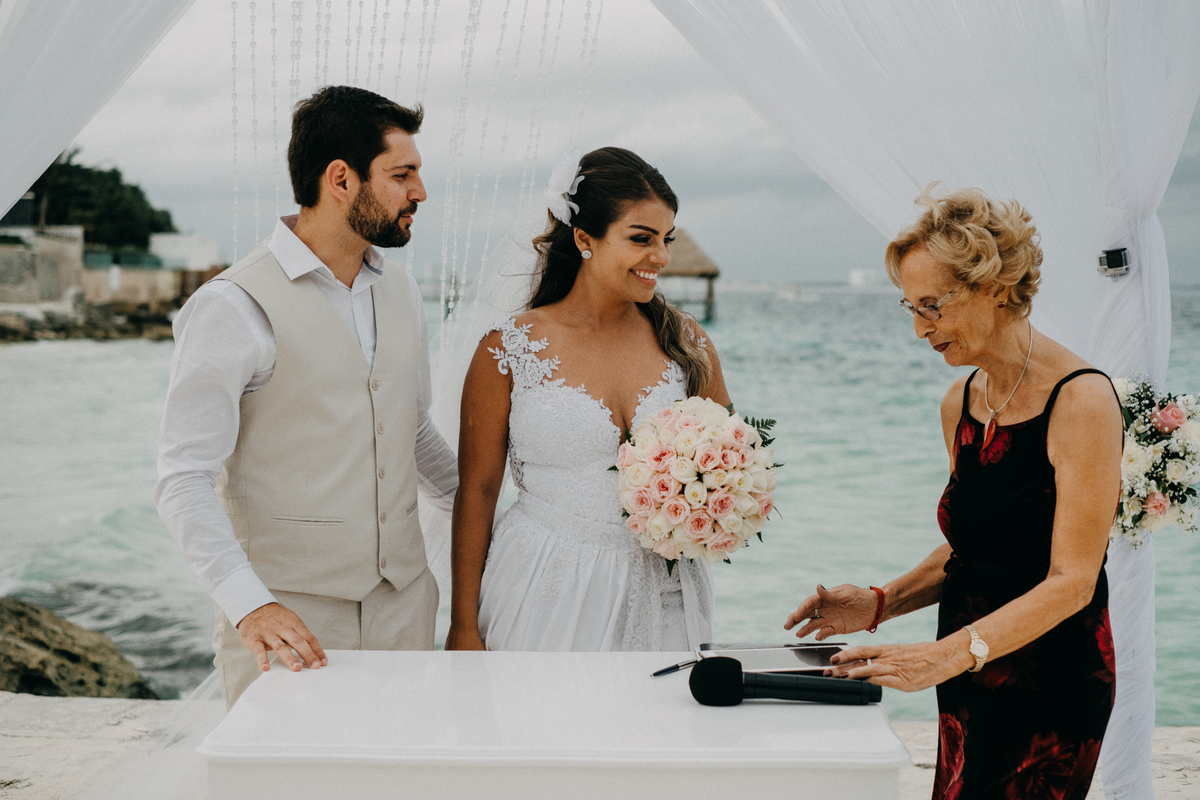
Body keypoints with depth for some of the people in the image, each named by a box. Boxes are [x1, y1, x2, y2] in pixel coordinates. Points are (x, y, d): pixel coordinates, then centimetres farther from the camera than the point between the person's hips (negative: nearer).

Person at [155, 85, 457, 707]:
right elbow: (184, 480, -16)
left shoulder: (401, 293, 11)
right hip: (289, 620, -6)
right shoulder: (234, 307, -12)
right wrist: (250, 606, -27)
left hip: (403, 604, 6)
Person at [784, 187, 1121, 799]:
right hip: (970, 689, 6)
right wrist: (879, 603, 1)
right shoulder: (960, 405, 9)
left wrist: (949, 654, -26)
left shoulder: (1081, 400, -14)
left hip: (1049, 695, -6)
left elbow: (1071, 581, -18)